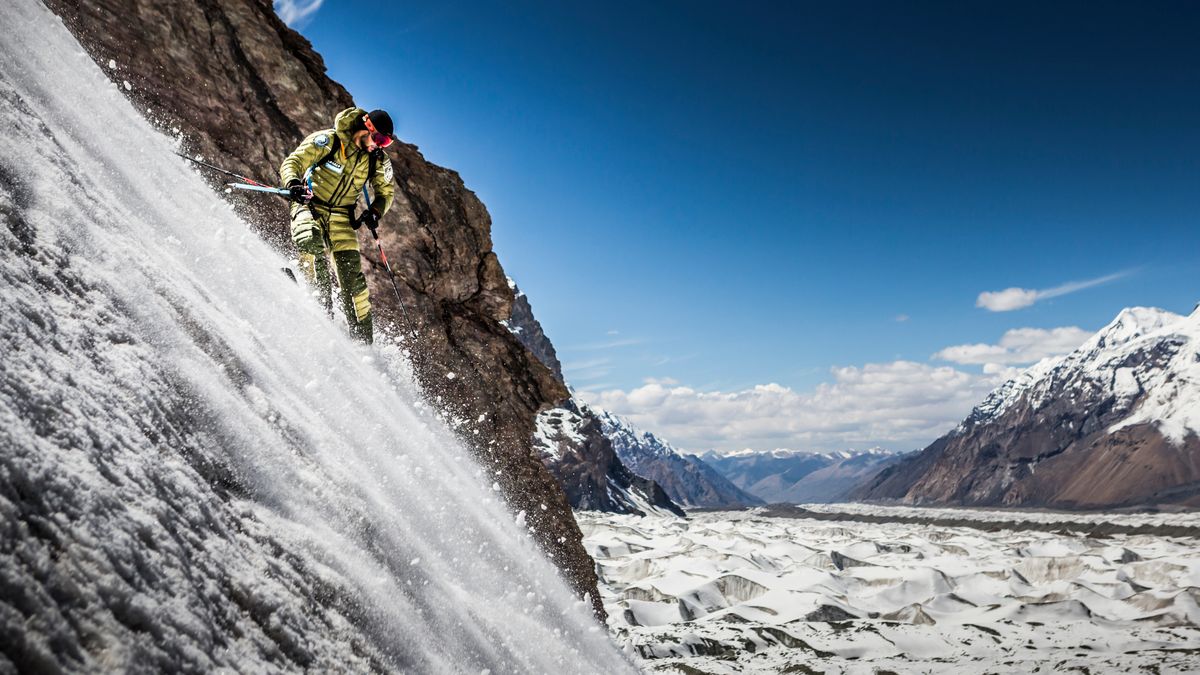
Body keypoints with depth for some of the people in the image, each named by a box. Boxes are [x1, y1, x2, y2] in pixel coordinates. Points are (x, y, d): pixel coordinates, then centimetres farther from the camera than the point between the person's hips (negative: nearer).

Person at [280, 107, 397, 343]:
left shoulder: (379, 161, -1)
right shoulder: (327, 140, -12)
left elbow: (386, 192, 13)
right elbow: (292, 163, -13)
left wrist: (374, 212, -8)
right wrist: (293, 183, -36)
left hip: (342, 217, 2)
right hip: (310, 206, -2)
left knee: (352, 276, -7)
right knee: (310, 240, -36)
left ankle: (363, 338, -2)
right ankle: (321, 302, -33)